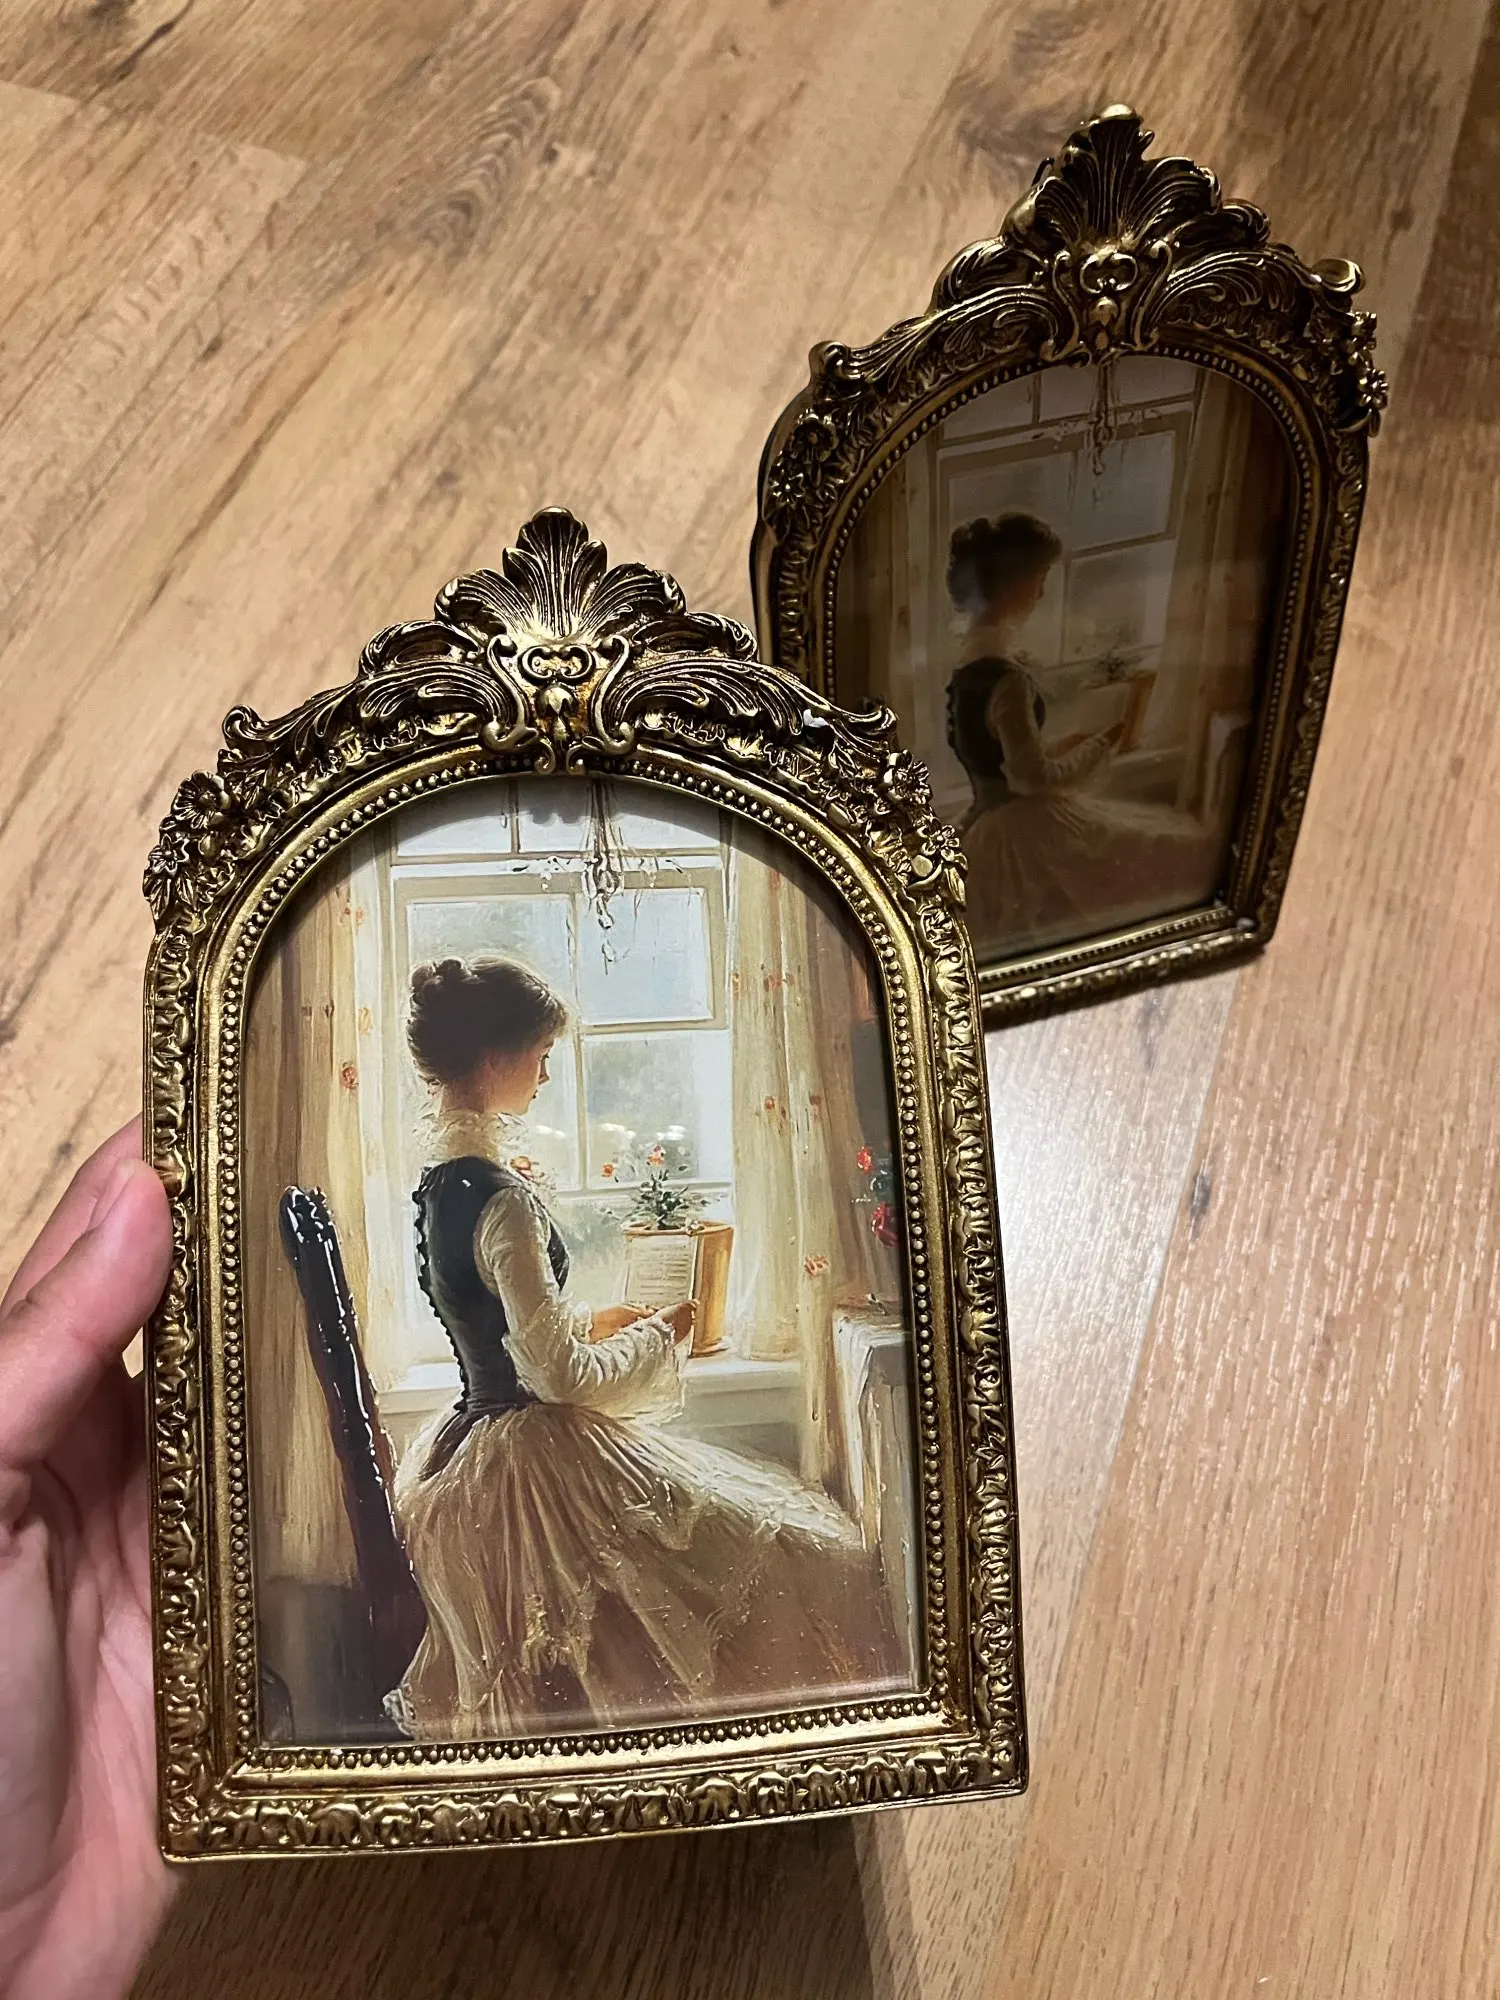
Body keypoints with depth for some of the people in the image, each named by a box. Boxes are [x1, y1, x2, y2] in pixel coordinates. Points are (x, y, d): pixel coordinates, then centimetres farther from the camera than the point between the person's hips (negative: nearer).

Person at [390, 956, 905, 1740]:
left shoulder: (438, 1185, 5)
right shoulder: (502, 1200, -24)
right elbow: (557, 1374, -23)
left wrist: (594, 1321, 12)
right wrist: (658, 1336, -8)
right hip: (536, 1462, -10)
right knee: (813, 1557, -2)